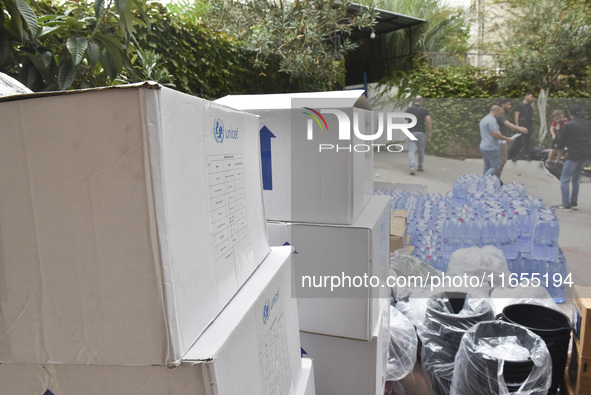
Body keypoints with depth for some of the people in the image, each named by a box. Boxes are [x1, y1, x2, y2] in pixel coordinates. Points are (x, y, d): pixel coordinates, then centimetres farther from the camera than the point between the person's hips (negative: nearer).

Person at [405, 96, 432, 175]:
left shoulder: (409, 109, 1)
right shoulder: (424, 110, -2)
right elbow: (429, 121, -13)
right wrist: (430, 133, -6)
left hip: (411, 133, 0)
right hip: (421, 133, 0)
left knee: (411, 151, -7)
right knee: (421, 151, 19)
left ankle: (412, 168, -25)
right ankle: (420, 167, 32)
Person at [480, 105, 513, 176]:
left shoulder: (483, 119, 17)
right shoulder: (492, 120, -15)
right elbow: (495, 134, -22)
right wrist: (506, 138, -11)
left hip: (483, 147, 10)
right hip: (491, 148, -10)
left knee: (487, 167, 12)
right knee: (495, 166, -4)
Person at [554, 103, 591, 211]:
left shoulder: (568, 125, -12)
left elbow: (560, 143, -8)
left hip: (574, 155, -7)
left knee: (564, 180, 1)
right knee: (575, 178, 21)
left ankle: (566, 205, -1)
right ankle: (574, 202, 26)